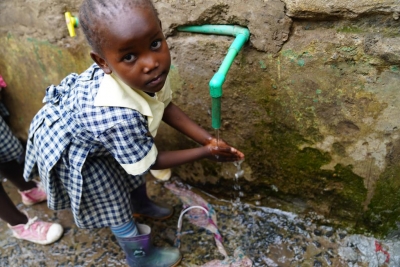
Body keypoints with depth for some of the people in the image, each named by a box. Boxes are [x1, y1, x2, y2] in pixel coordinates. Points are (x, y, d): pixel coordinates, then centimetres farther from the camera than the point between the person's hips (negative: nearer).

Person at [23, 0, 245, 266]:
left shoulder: (152, 65, -28)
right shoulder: (119, 118, -47)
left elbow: (166, 106, -10)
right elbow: (150, 161, -28)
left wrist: (208, 138, -17)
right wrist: (205, 152, -21)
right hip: (73, 151, -6)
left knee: (132, 167, 29)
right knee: (117, 210, 11)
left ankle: (141, 204, 63)